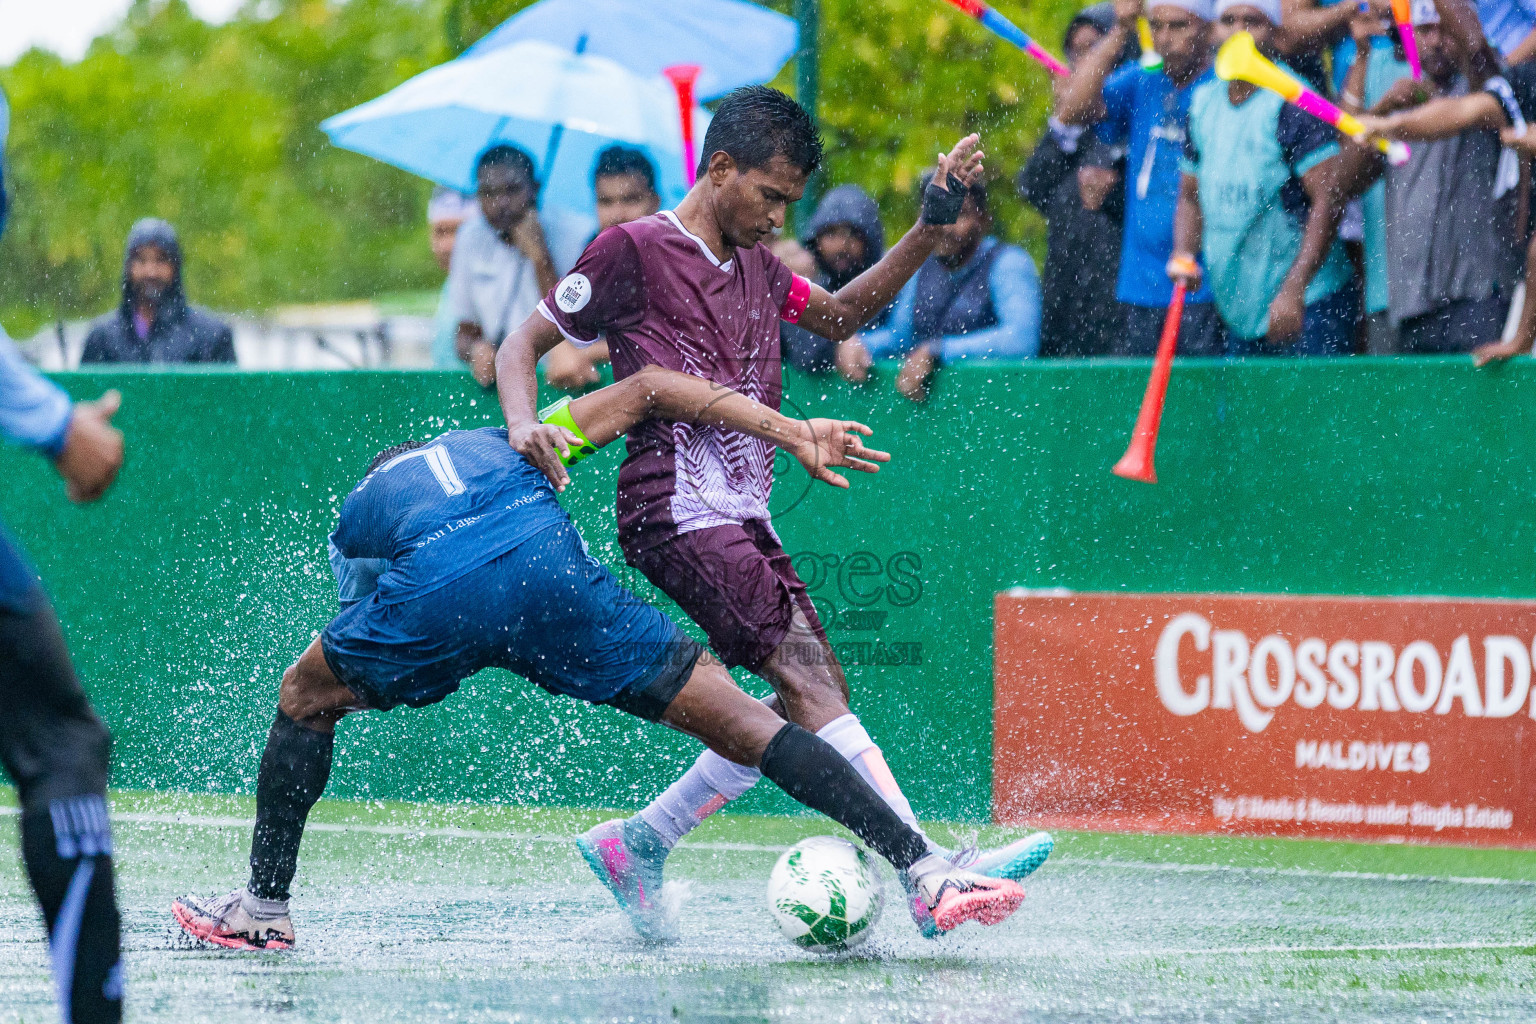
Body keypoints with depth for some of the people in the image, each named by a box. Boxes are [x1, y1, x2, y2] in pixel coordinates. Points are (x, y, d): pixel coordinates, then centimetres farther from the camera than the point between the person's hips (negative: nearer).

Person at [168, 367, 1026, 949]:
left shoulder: (354, 519, 40)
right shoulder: (516, 443, 41)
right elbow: (647, 389, 30)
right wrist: (794, 433, 26)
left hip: (433, 587, -1)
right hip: (543, 558, 1)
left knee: (306, 695, 29)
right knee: (737, 718, 3)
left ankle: (264, 910, 28)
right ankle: (925, 871, -7)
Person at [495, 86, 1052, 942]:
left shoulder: (755, 268, 20)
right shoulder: (635, 251, -3)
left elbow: (841, 315, 31)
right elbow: (525, 344, 1)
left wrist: (934, 224, 20)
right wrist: (524, 424, -20)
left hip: (744, 517, 9)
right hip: (679, 510, -9)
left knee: (810, 700, 6)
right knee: (806, 675, -20)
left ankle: (638, 845, 16)